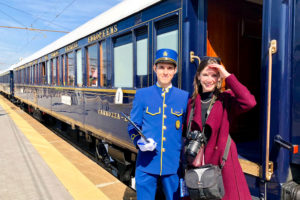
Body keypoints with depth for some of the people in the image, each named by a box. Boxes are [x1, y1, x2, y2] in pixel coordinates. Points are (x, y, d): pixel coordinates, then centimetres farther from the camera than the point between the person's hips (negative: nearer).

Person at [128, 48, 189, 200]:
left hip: (173, 164, 1)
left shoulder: (184, 97, 2)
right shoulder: (142, 94, 0)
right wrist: (139, 142, -17)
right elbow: (133, 126, 3)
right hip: (146, 163, 0)